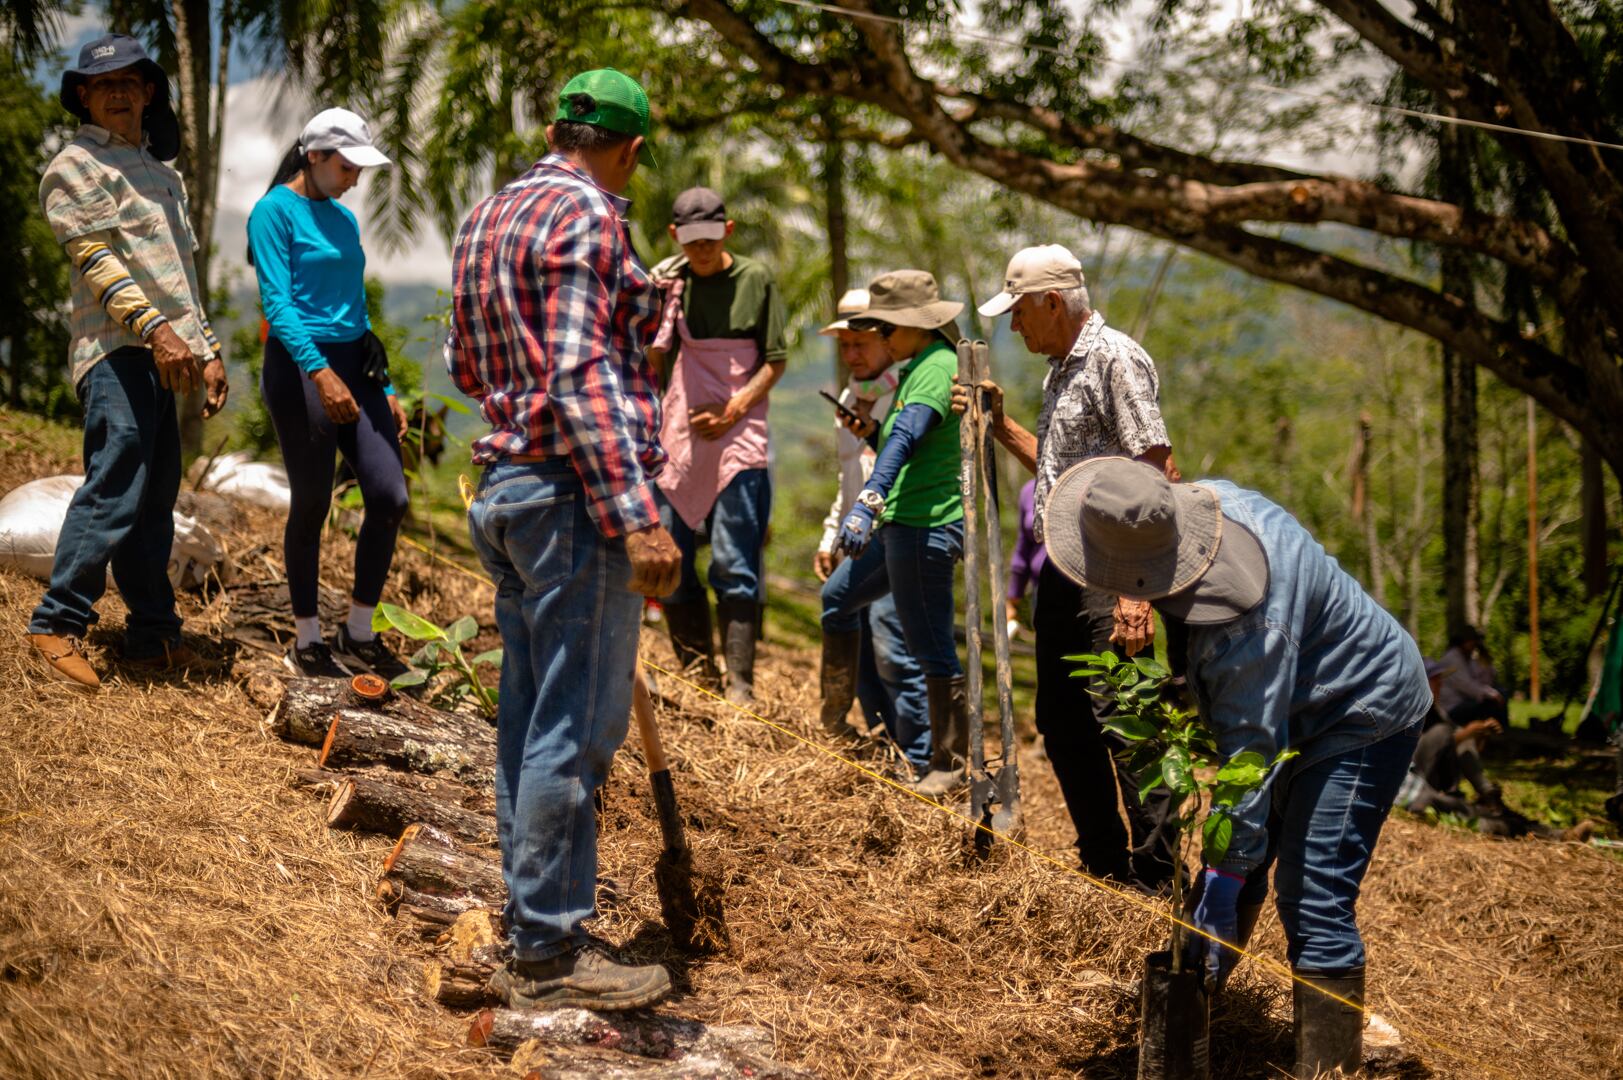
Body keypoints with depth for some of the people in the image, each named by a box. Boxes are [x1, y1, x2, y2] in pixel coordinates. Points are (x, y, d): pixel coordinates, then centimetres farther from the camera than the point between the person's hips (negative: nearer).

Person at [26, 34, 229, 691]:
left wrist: (208, 350, 23)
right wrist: (153, 327, -23)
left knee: (155, 501, 7)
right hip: (115, 350, -8)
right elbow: (94, 259, -12)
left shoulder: (161, 173, 27)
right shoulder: (75, 165, 1)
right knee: (116, 487, -17)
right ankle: (57, 625, -13)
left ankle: (154, 636, 10)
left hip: (161, 354, 8)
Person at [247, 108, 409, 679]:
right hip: (300, 368, -7)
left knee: (390, 497, -3)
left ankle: (358, 635, 9)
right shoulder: (275, 211, -6)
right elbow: (276, 301, -17)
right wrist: (320, 373, -28)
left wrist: (386, 390, 18)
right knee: (311, 504, 0)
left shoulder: (344, 220, 17)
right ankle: (307, 643, 13)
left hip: (355, 366, 7)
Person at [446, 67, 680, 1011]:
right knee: (577, 725, -6)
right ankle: (551, 951, -3)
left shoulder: (486, 219, 17)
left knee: (530, 718, 14)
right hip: (574, 491, -10)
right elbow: (578, 376, -21)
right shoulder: (587, 216, -11)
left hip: (505, 486, 10)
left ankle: (534, 934, 22)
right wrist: (638, 515, -24)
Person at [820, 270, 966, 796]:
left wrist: (868, 502, -40)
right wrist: (871, 432, 7)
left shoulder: (936, 367, -14)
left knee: (931, 647, -6)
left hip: (926, 529, -11)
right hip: (899, 525, 11)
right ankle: (832, 719, 34)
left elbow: (908, 437, -30)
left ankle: (950, 765, 2)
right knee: (837, 596, 23)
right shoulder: (917, 368, 18)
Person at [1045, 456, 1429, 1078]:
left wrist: (1229, 868, -30)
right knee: (1237, 867, 13)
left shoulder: (1248, 619, -39)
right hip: (1300, 702, 10)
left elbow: (1251, 747, -35)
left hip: (1365, 712, -10)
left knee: (1313, 904, -15)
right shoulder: (1203, 499, -15)